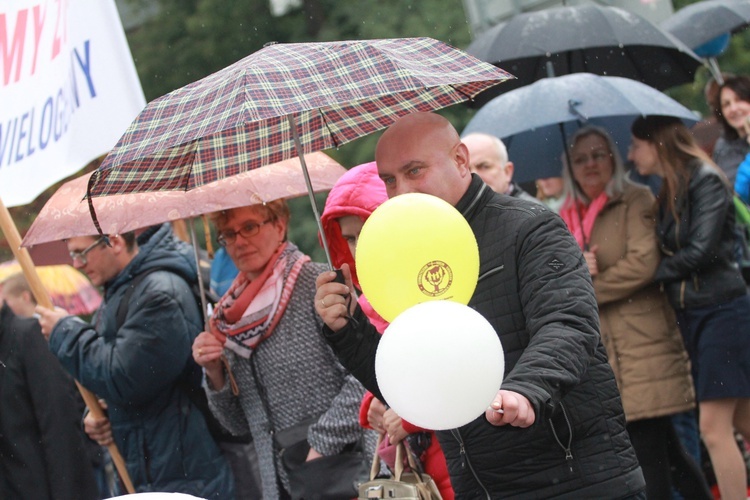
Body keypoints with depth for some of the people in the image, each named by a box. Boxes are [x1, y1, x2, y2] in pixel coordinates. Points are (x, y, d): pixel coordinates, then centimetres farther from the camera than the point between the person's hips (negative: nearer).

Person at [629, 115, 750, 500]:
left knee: (714, 427, -11)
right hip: (691, 315, 8)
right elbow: (669, 256, 13)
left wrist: (658, 272, -6)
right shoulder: (670, 193, 15)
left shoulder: (706, 181, -10)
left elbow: (701, 252, -18)